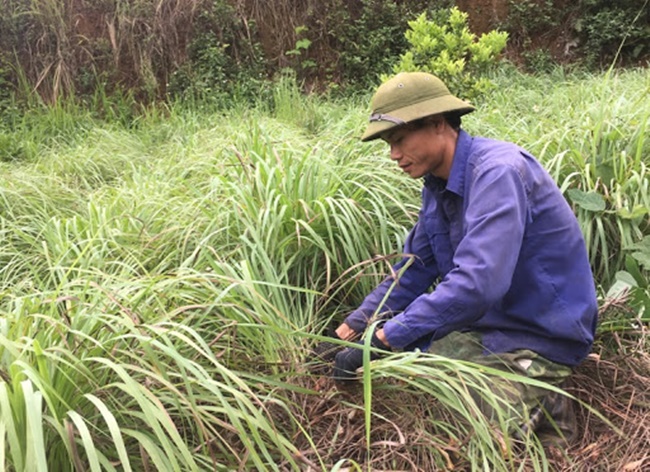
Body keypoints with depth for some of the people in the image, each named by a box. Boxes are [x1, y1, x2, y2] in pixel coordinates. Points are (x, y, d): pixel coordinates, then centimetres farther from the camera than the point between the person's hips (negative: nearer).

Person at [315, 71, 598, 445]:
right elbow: (414, 270, 12)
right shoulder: (439, 183, 3)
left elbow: (477, 283, -34)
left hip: (541, 337, -9)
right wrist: (355, 324, 4)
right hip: (485, 321, 9)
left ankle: (534, 404, 4)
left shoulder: (497, 171, -24)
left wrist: (387, 337, -28)